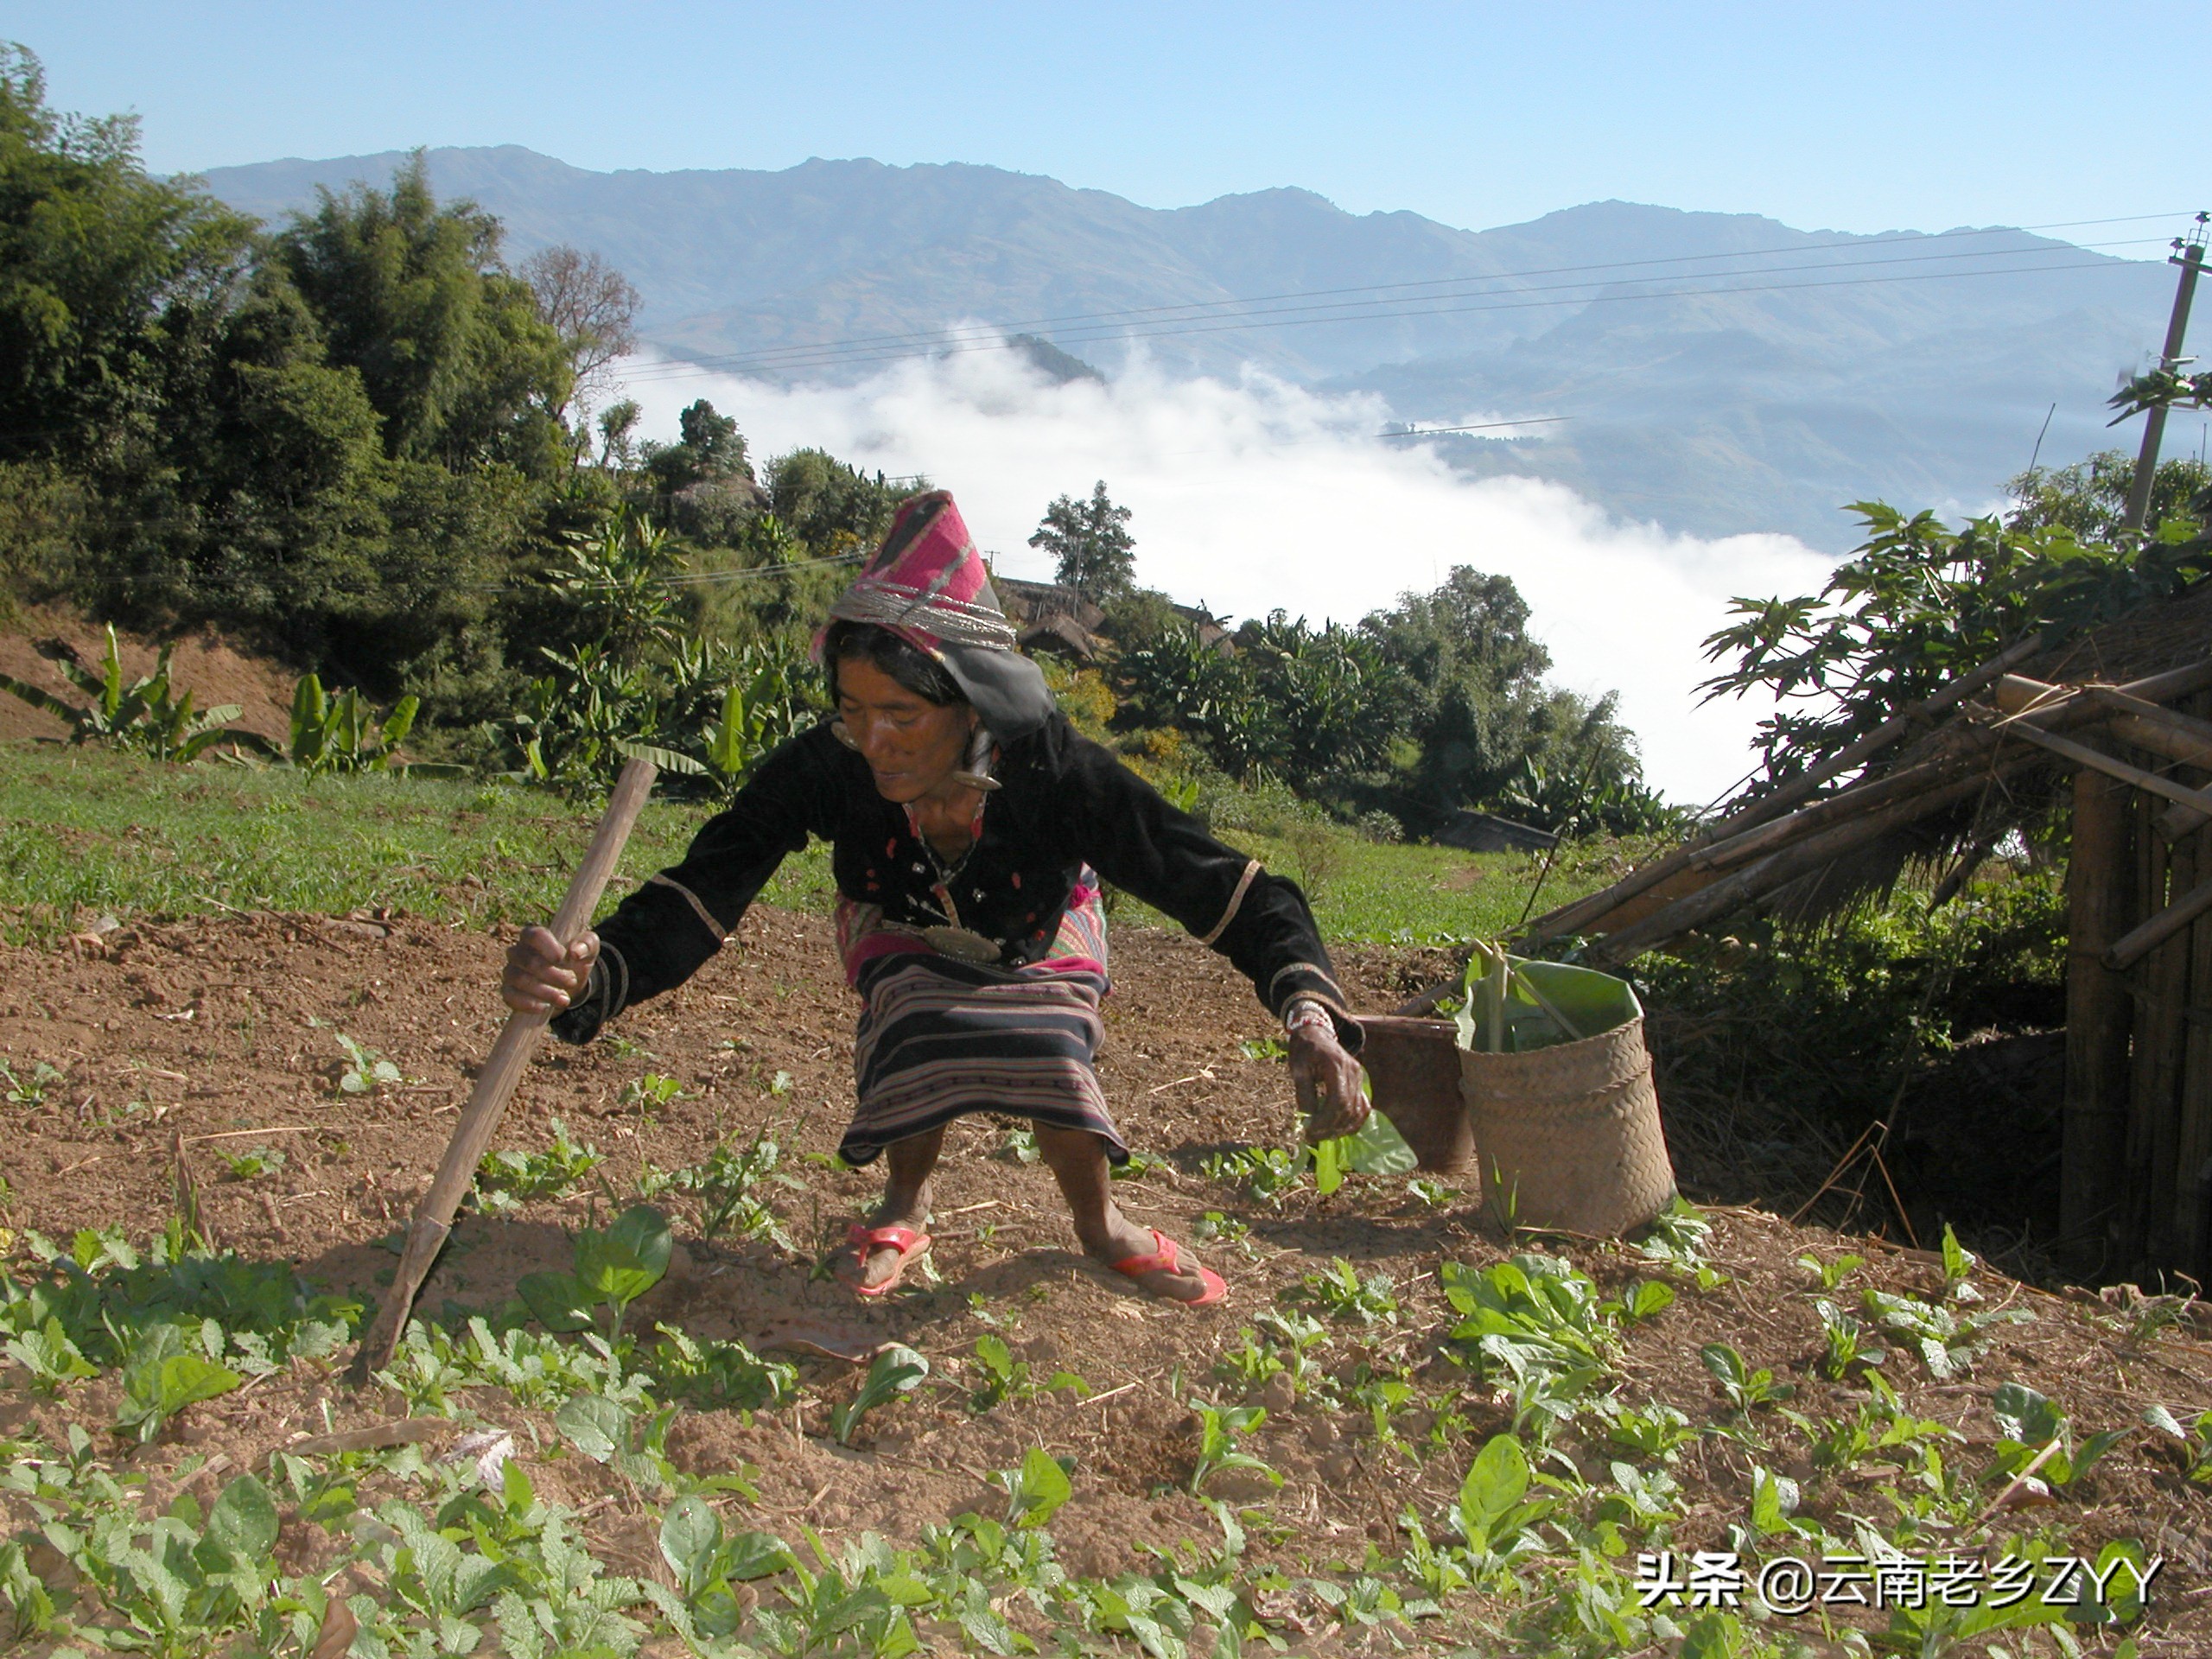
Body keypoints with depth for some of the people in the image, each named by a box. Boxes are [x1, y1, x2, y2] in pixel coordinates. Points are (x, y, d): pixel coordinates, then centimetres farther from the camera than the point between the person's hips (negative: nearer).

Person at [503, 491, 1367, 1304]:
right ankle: (906, 1209, 1)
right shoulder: (829, 767, -38)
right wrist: (589, 976, -64)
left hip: (1039, 935, 0)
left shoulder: (1059, 773, -41)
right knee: (923, 1027, -28)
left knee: (1049, 1044, -26)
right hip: (904, 936, 1)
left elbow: (1222, 886, -41)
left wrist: (1310, 1014, -58)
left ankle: (1099, 1224, 4)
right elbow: (704, 893, -43)